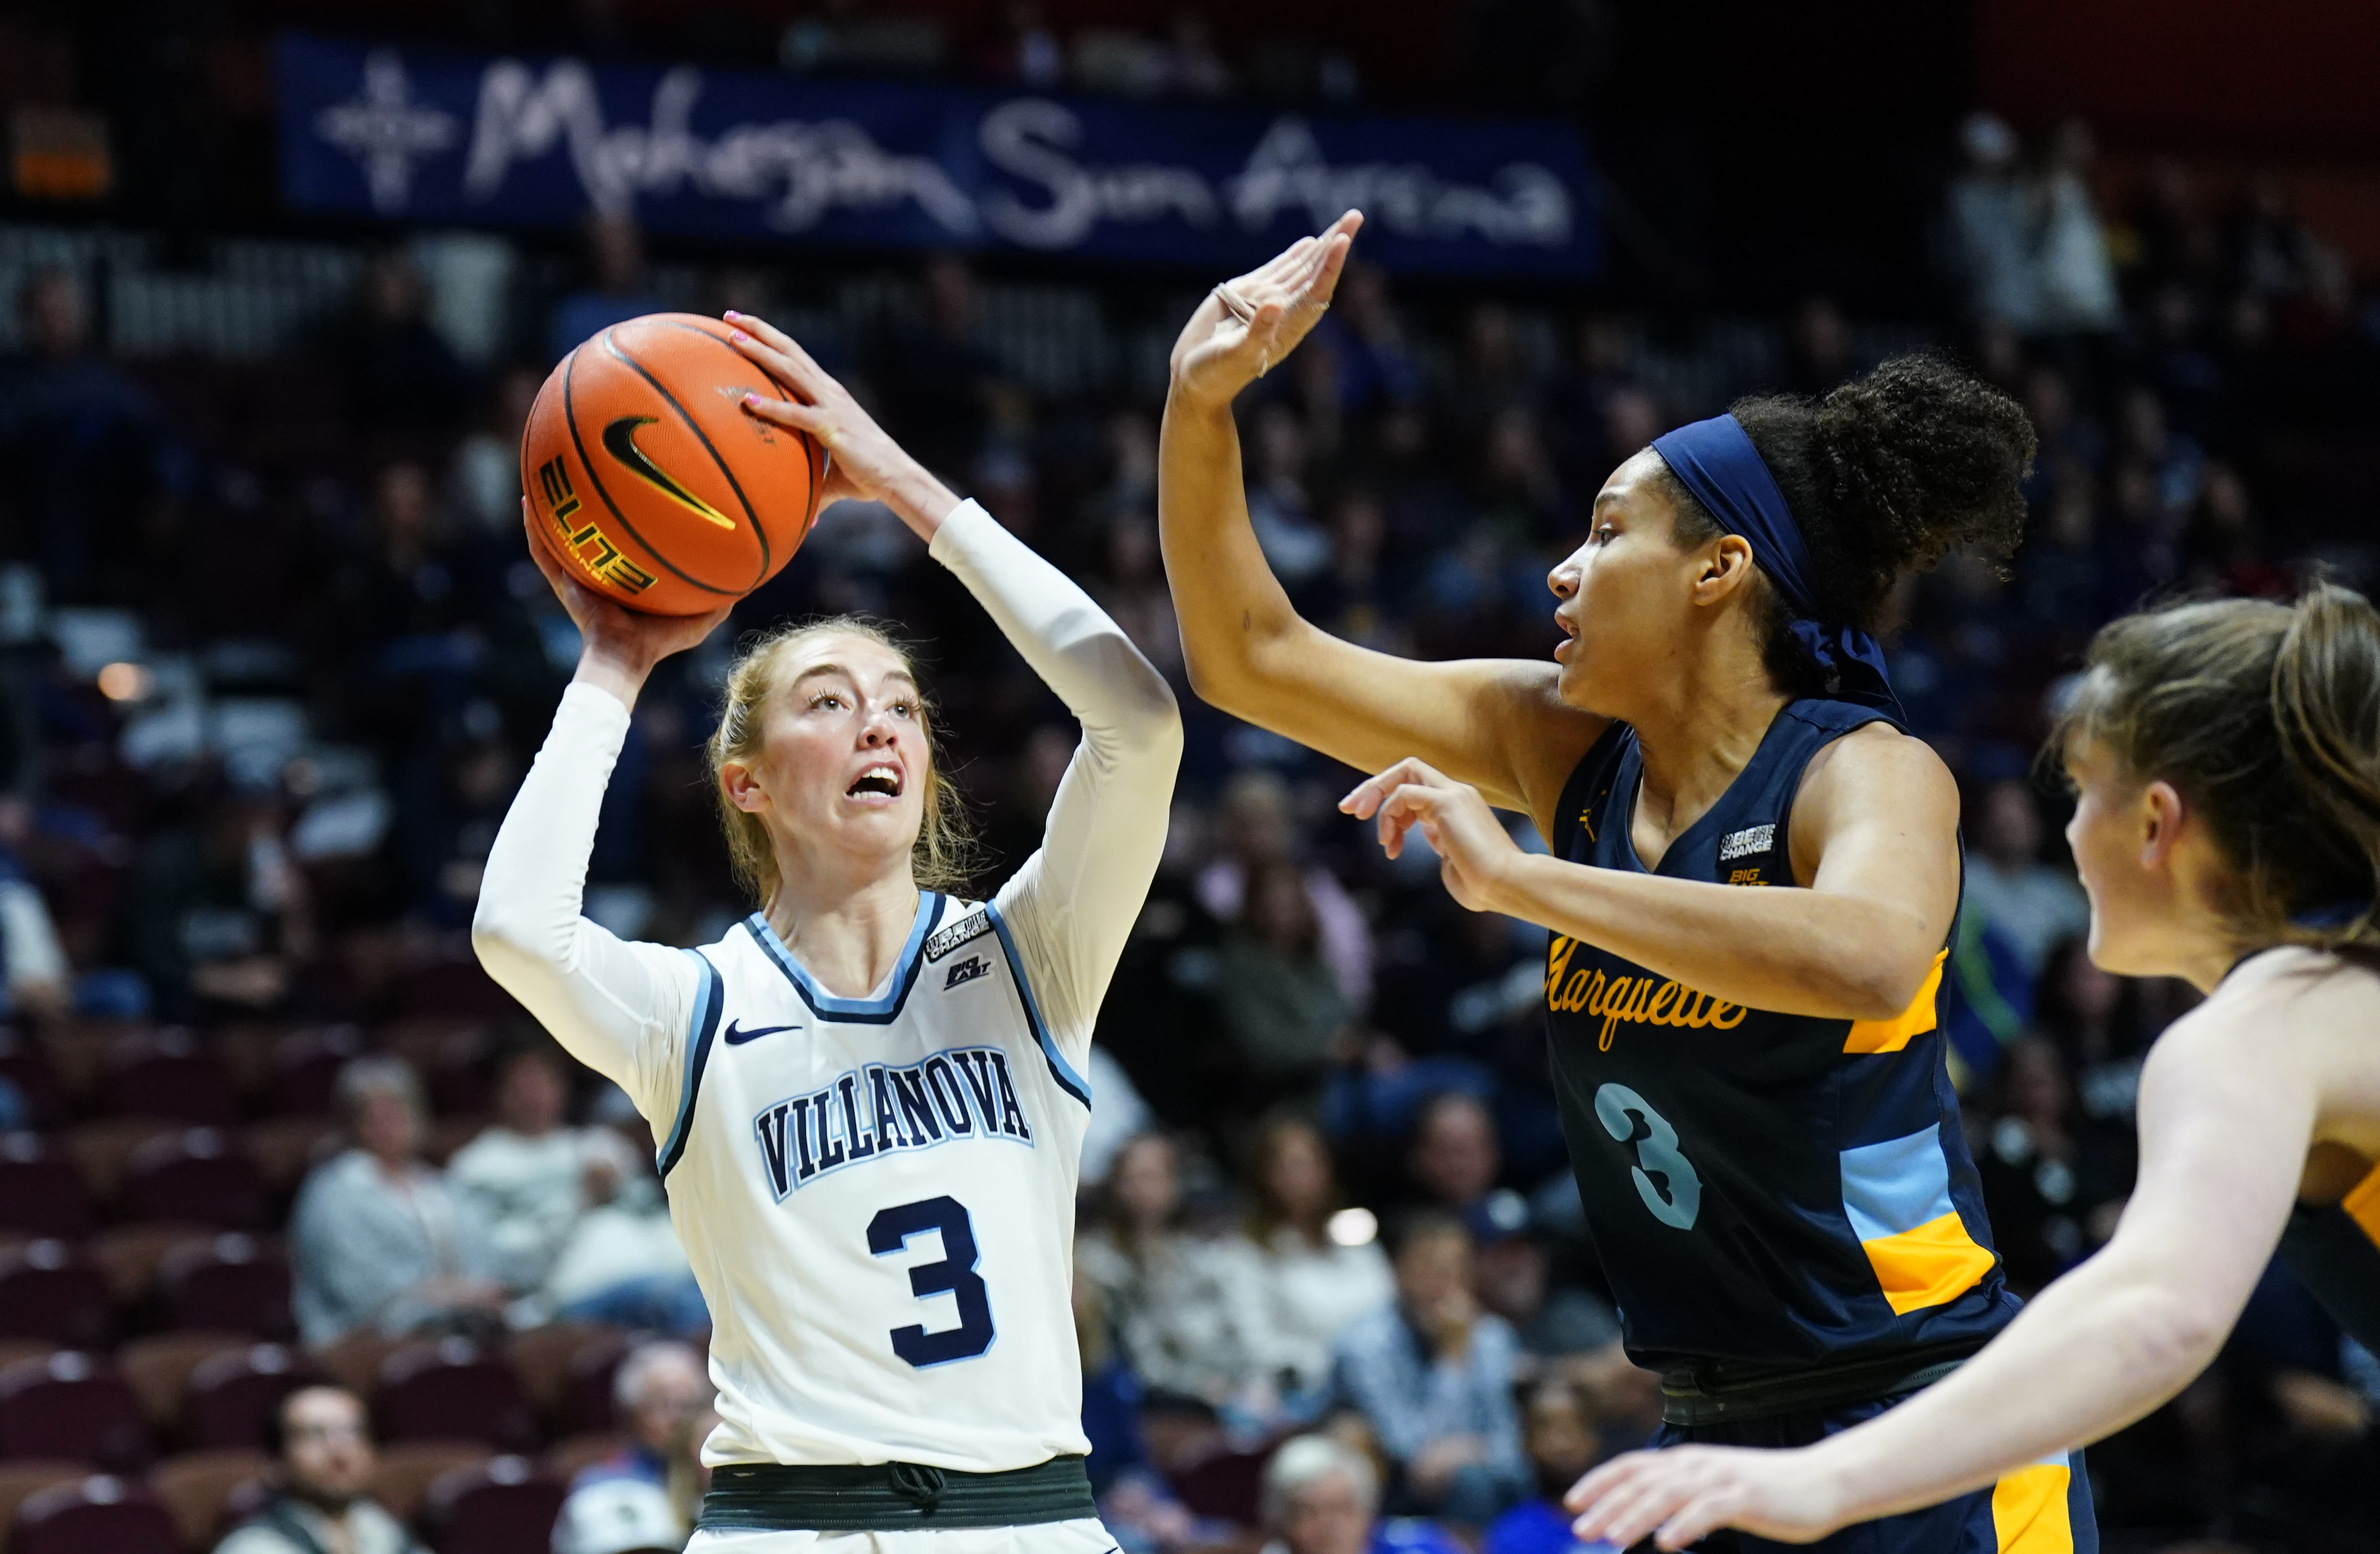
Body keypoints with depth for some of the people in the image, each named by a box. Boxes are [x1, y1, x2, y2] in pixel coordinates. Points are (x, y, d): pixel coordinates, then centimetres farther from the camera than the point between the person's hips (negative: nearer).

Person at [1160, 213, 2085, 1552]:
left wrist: (1514, 876, -35)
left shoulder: (1867, 772, -14)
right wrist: (1202, 403, -5)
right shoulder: (1568, 746, 5)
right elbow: (1253, 656, 8)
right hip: (1718, 1434, 7)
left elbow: (1870, 959, -38)